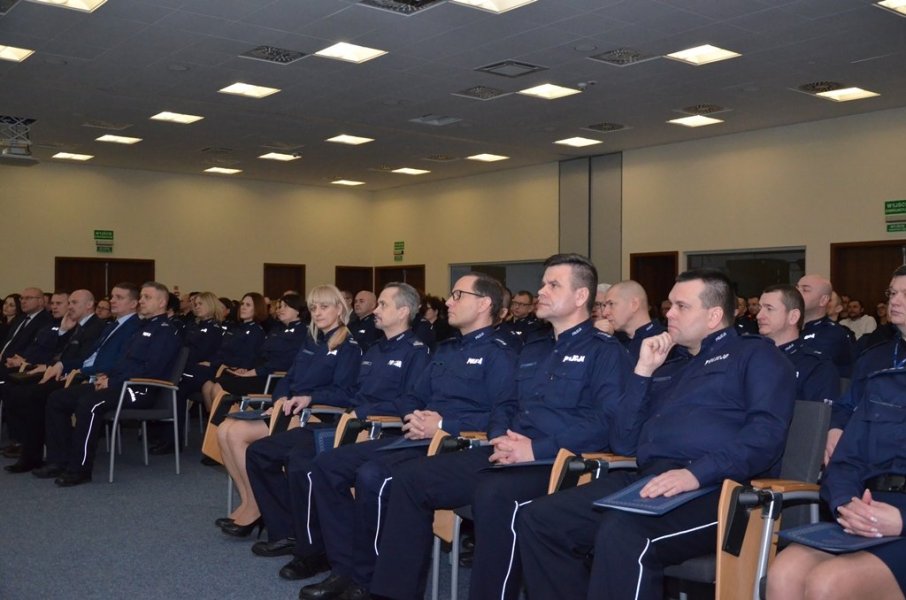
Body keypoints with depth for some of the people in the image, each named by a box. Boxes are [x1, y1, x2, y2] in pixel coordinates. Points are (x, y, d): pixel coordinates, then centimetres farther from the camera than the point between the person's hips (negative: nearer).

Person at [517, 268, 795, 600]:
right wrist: (643, 371, 11)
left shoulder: (755, 354, 8)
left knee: (621, 534, -36)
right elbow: (623, 444, 19)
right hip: (648, 481, 7)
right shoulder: (668, 368, 28)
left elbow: (767, 431, -11)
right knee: (536, 519, -9)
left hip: (715, 489, -7)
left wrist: (697, 473, -24)